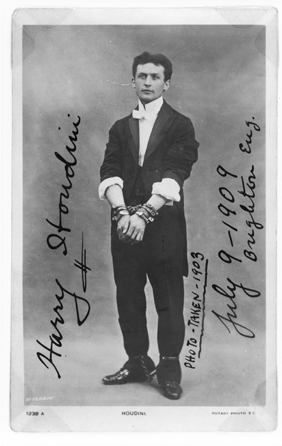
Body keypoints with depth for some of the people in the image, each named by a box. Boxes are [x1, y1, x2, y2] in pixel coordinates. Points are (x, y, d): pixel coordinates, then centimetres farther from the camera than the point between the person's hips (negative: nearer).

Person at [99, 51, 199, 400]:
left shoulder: (180, 126, 3)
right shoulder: (120, 128, 15)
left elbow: (174, 175, -10)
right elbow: (109, 174, 2)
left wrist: (145, 214, -20)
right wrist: (122, 212, -16)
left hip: (163, 223, -4)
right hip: (125, 222, 4)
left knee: (169, 300, 2)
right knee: (128, 297, 9)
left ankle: (169, 368, 14)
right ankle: (137, 363, 24)